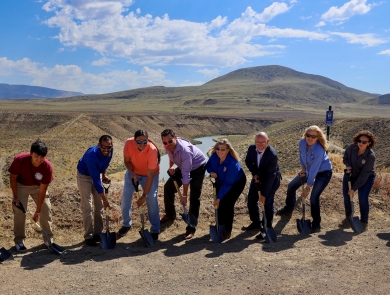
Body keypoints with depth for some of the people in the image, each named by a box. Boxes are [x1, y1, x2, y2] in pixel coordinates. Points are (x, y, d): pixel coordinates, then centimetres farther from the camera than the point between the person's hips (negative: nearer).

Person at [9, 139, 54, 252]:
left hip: (38, 186, 1)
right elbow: (13, 178, -15)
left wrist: (37, 210, -22)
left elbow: (42, 190, -25)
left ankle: (48, 239, 12)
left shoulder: (47, 167, -33)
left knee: (46, 210, -3)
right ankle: (19, 241, 6)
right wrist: (15, 196, -15)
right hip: (21, 185, -1)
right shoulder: (19, 160, -35)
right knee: (19, 212, -8)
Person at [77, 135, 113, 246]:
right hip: (84, 175, -6)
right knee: (87, 207, -9)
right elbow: (96, 181, -34)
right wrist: (105, 199, -30)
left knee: (99, 205, 6)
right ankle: (88, 236, -1)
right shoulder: (92, 156, -38)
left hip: (97, 174, 6)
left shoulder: (110, 150, -20)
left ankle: (97, 233, 17)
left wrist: (104, 174, -3)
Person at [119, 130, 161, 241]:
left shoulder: (152, 150, -37)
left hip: (150, 174, -3)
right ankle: (126, 224, 22)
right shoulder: (128, 143, -28)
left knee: (152, 198, -14)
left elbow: (150, 176, -33)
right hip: (133, 172, 3)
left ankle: (155, 230, 1)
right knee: (125, 195, -1)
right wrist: (133, 174, -26)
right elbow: (127, 161, -9)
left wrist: (144, 196, -32)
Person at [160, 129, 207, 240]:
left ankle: (191, 228, -5)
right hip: (183, 166, 8)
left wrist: (184, 196, -32)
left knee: (194, 198, -13)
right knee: (168, 187, 8)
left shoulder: (185, 150, -41)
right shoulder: (168, 146, -19)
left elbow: (186, 175, -36)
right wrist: (171, 167, -11)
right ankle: (170, 215, 29)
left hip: (198, 167, -7)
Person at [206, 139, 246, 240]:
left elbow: (227, 184, -36)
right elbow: (208, 165, -2)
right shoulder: (214, 156, -25)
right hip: (220, 181, 5)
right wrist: (211, 172, -26)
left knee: (227, 204, -13)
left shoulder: (232, 163, -40)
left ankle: (228, 230, 3)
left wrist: (219, 198, -33)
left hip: (236, 183, -5)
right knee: (220, 204, 1)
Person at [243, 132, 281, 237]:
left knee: (268, 202, -10)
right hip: (258, 177, 6)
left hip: (271, 179, -6)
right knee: (251, 199, 12)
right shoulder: (251, 148, -19)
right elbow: (248, 161, 2)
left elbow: (270, 176, -32)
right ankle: (256, 223, 32)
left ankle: (268, 228, 6)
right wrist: (254, 174, -15)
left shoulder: (272, 155, -34)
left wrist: (264, 194, -29)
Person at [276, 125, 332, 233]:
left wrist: (307, 187, -25)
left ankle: (316, 225, -3)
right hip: (309, 170, 7)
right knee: (291, 186, 13)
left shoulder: (319, 151, -37)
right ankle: (288, 209, 36)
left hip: (323, 172, -7)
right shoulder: (302, 142, -19)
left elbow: (313, 171, -31)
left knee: (314, 197, -20)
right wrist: (303, 168, -7)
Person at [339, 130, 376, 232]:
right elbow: (345, 157, 4)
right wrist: (348, 166, -18)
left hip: (366, 178, -4)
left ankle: (364, 222, 7)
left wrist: (354, 188, -25)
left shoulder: (371, 156, -30)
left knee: (363, 198, -13)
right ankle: (348, 218, 26)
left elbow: (364, 175, -27)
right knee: (346, 196, 5)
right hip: (351, 174, 4)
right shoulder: (352, 147, -19)